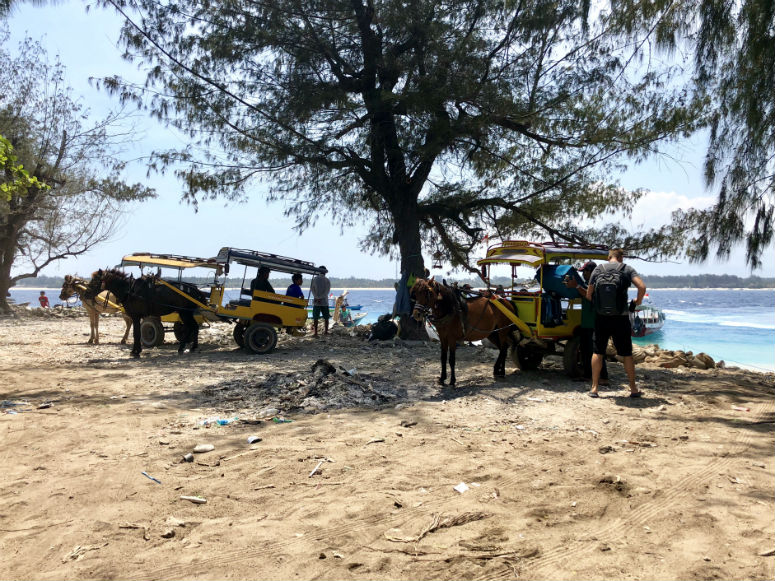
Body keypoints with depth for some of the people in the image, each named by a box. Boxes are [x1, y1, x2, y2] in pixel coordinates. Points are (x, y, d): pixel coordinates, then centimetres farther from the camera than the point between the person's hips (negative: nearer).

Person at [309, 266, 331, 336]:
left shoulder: (314, 279, 3)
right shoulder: (327, 280, 2)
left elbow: (312, 289, -2)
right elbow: (327, 291, -6)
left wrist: (317, 298, -8)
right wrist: (320, 298, -11)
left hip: (316, 302, 0)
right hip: (324, 302, 0)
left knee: (315, 318, 0)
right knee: (326, 318, 9)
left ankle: (315, 332, -5)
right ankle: (326, 331, 11)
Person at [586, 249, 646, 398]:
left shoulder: (598, 270, 5)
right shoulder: (627, 269, 0)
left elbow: (588, 295, 6)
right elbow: (642, 287, -13)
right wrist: (638, 301, 6)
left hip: (601, 318, 1)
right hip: (620, 318, -1)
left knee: (597, 352, 9)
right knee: (626, 353, 10)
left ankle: (594, 388, 8)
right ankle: (633, 389, 18)